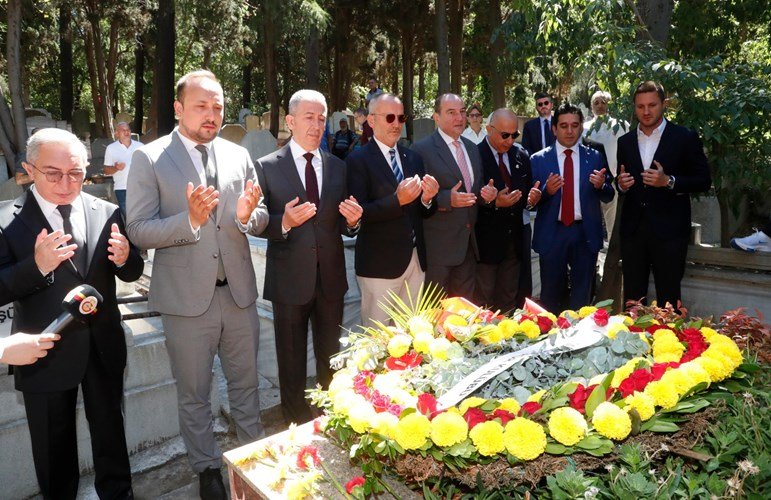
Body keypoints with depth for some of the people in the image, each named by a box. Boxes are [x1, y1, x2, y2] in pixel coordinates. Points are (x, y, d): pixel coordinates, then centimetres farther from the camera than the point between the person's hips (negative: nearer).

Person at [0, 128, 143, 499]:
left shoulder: (106, 213, -2)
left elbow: (132, 273, 4)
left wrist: (124, 258, -19)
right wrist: (36, 266, -32)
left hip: (104, 346, 2)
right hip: (46, 353, -2)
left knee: (110, 430, 19)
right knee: (54, 445, 17)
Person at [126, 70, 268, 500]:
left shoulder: (239, 155, 4)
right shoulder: (149, 159, -6)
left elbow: (261, 221, 5)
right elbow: (139, 230, -11)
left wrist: (247, 214, -18)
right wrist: (190, 219, -27)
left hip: (239, 292, 3)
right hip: (187, 298, -3)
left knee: (246, 383, 19)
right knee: (195, 393, 14)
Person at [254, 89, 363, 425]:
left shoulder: (338, 167, 6)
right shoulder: (267, 167, -6)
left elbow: (344, 227, 8)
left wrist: (352, 220, -14)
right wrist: (284, 222, -25)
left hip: (331, 278, 3)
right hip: (289, 279, -3)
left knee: (331, 359, 17)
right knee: (291, 362, 13)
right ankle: (296, 426, 32)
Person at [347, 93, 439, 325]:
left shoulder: (413, 158, 11)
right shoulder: (358, 160, -7)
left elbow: (421, 212, 13)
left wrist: (427, 199, -9)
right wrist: (397, 200, -26)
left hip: (416, 260, 5)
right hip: (379, 264, -5)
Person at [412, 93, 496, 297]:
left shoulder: (472, 148, 13)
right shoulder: (422, 149, -10)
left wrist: (487, 193, -1)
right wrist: (448, 199, -27)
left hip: (468, 243, 7)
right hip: (438, 245, -6)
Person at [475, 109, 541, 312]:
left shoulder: (521, 155, 7)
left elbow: (527, 192, 14)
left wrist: (532, 199, -8)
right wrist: (494, 203, -26)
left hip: (515, 240, 6)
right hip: (486, 241, -5)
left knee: (509, 301, 17)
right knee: (483, 304, 5)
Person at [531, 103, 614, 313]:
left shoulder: (595, 158, 4)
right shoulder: (539, 159, 0)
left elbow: (608, 197, 4)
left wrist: (601, 185, -17)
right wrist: (546, 191, -22)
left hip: (585, 233, 1)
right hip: (551, 233, -1)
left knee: (582, 295, 13)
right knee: (550, 294, 9)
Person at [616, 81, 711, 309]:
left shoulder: (685, 138, -1)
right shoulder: (625, 141, 11)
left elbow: (703, 180, -1)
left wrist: (669, 181, -17)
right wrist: (622, 185, -6)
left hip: (669, 230, -3)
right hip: (632, 229, 4)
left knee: (668, 300, 3)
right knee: (632, 298, 9)